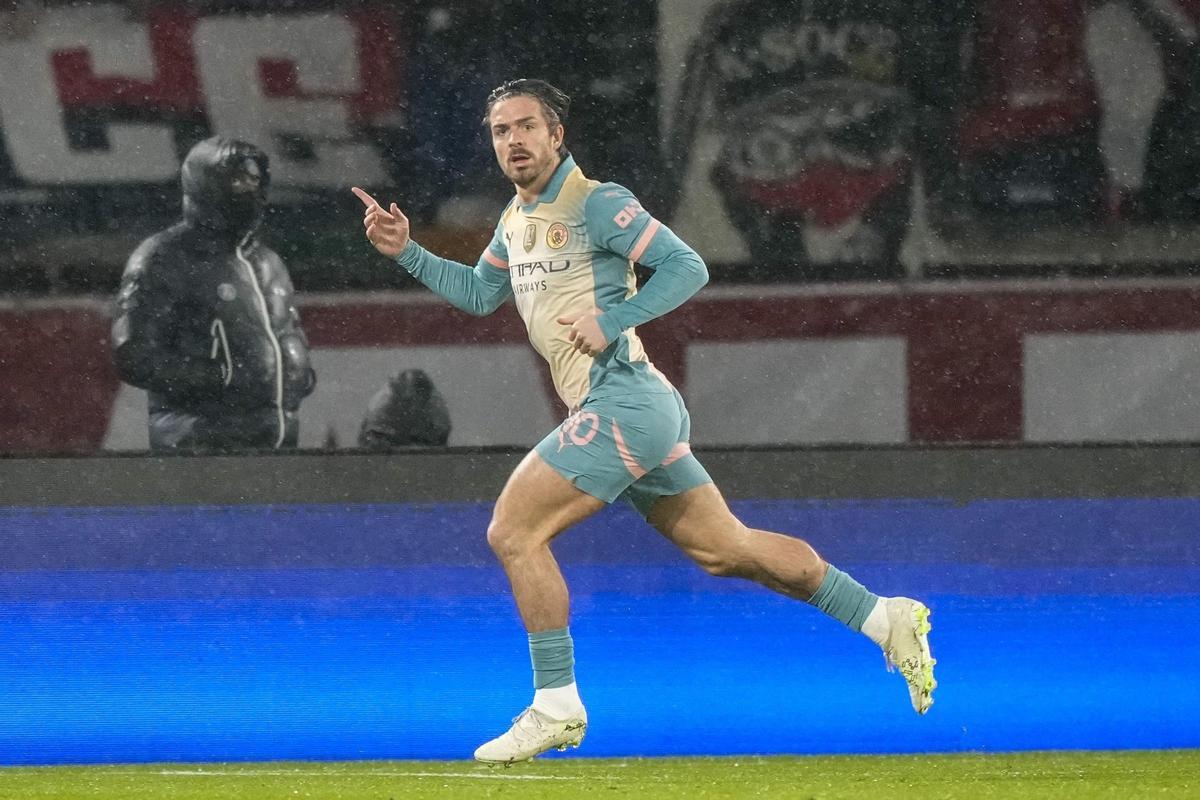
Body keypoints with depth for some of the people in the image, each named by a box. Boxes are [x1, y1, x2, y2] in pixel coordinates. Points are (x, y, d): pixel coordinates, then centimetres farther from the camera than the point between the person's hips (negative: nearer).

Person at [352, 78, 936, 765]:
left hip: (623, 404, -9)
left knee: (513, 532, -11)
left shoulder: (595, 203, -9)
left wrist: (611, 320, -20)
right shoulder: (517, 218, 18)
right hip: (617, 411, 9)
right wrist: (407, 251, 20)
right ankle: (887, 619, 17)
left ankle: (557, 706, -5)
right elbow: (479, 294, 32)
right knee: (724, 548, 12)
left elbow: (687, 267, -14)